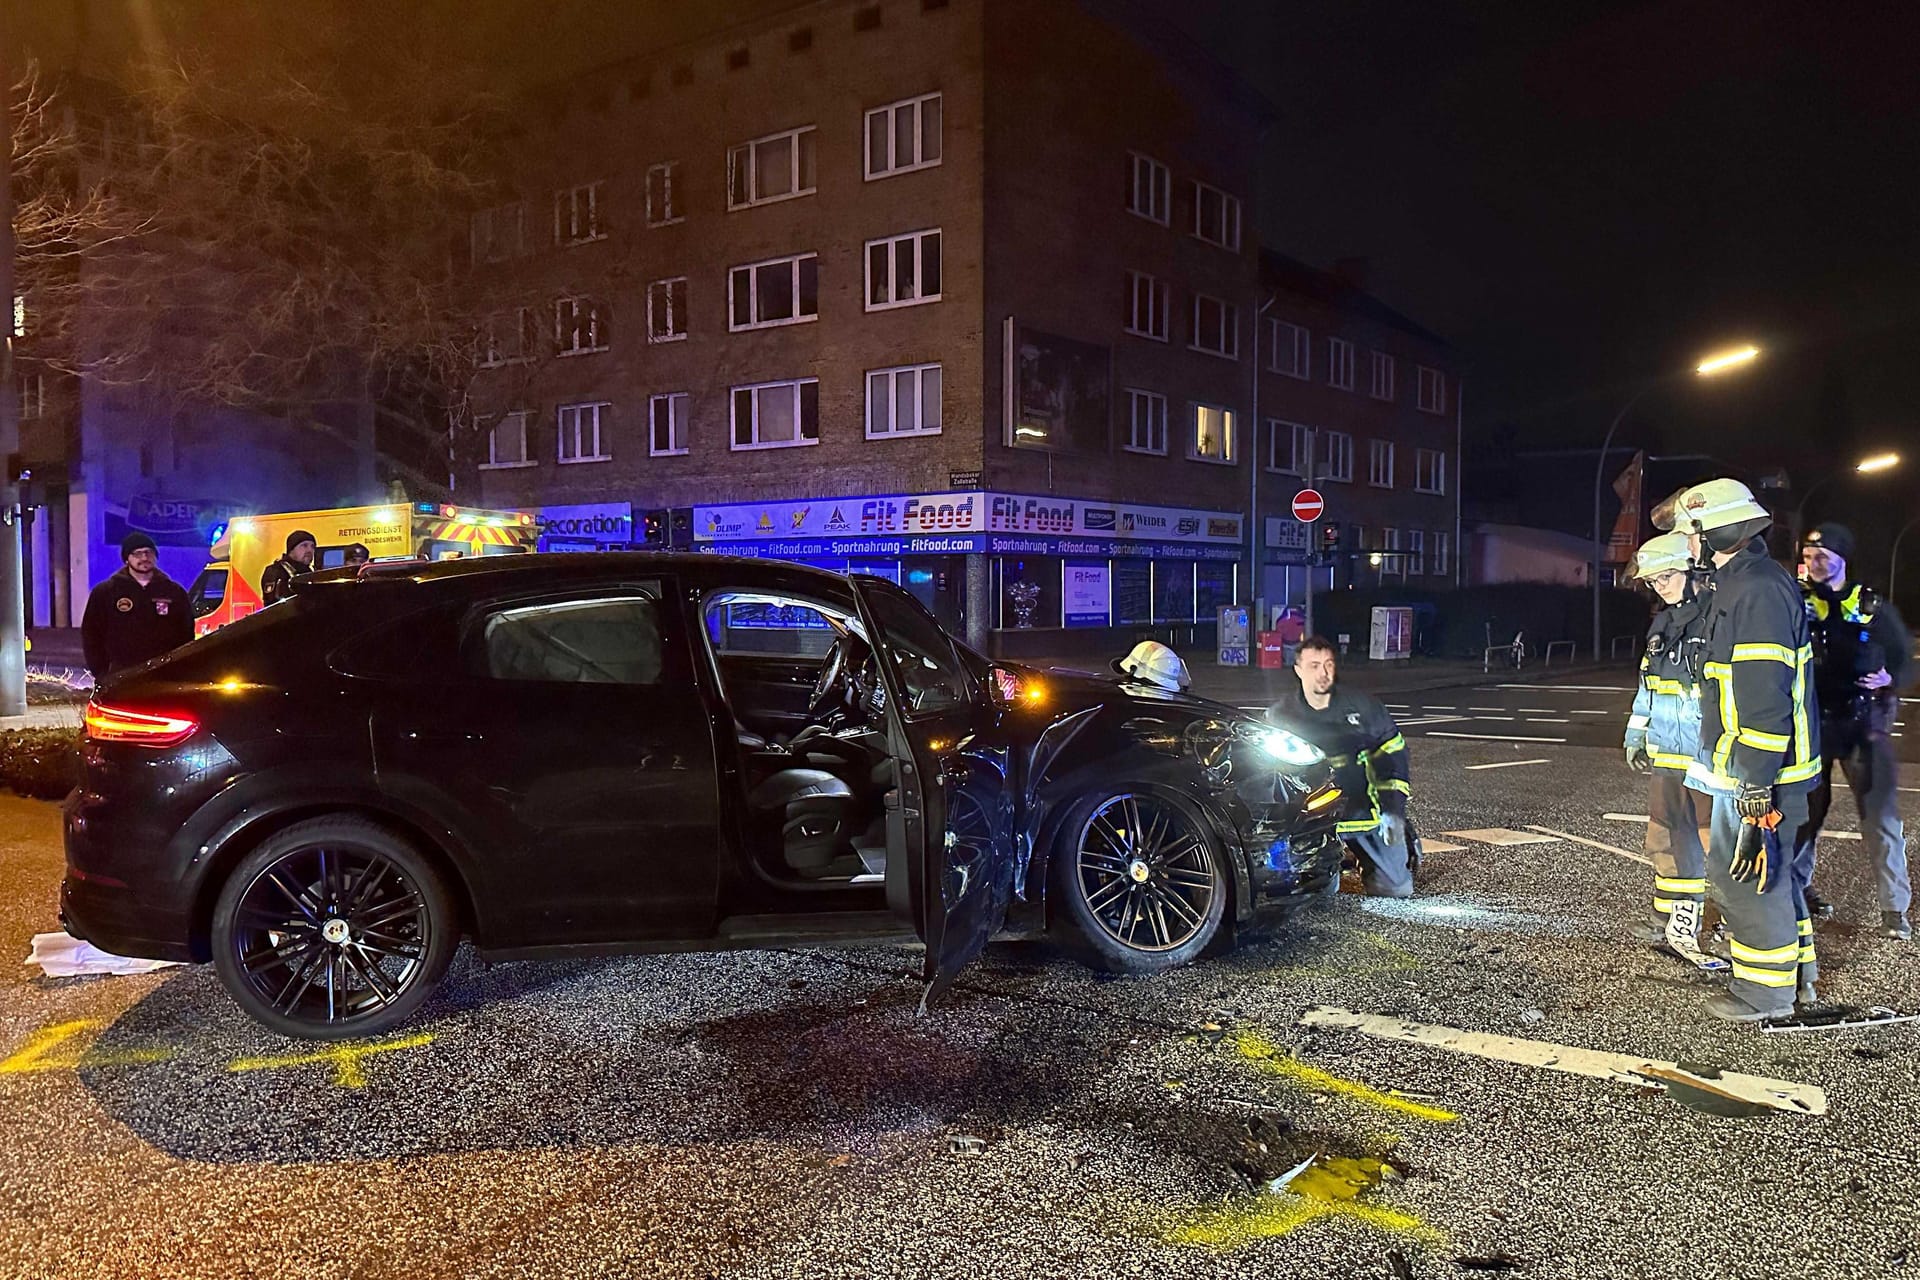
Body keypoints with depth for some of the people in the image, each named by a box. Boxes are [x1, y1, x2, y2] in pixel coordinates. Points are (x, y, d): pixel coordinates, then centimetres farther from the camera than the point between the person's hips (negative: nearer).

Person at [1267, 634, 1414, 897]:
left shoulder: (1362, 705, -1)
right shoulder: (1279, 715, 1)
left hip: (1366, 812, 0)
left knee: (1397, 888, 1)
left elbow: (1393, 754, 3)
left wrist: (1393, 811, -6)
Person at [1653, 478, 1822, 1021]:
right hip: (1757, 769, 10)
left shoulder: (1757, 591, -21)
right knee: (1771, 868, 20)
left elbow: (1766, 700, -26)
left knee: (1745, 873, -1)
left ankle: (1765, 992, 12)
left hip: (1758, 773, -10)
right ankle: (1797, 972, 33)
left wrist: (1756, 788, -26)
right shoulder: (1744, 584, 14)